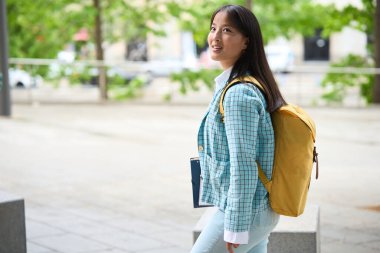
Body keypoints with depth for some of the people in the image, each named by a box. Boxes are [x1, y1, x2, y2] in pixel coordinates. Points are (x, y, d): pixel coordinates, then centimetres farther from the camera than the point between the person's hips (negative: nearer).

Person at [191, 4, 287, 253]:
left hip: (245, 213, -9)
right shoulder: (253, 86, 9)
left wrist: (235, 226, -20)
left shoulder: (238, 94, -21)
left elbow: (243, 166, -24)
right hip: (262, 209, 9)